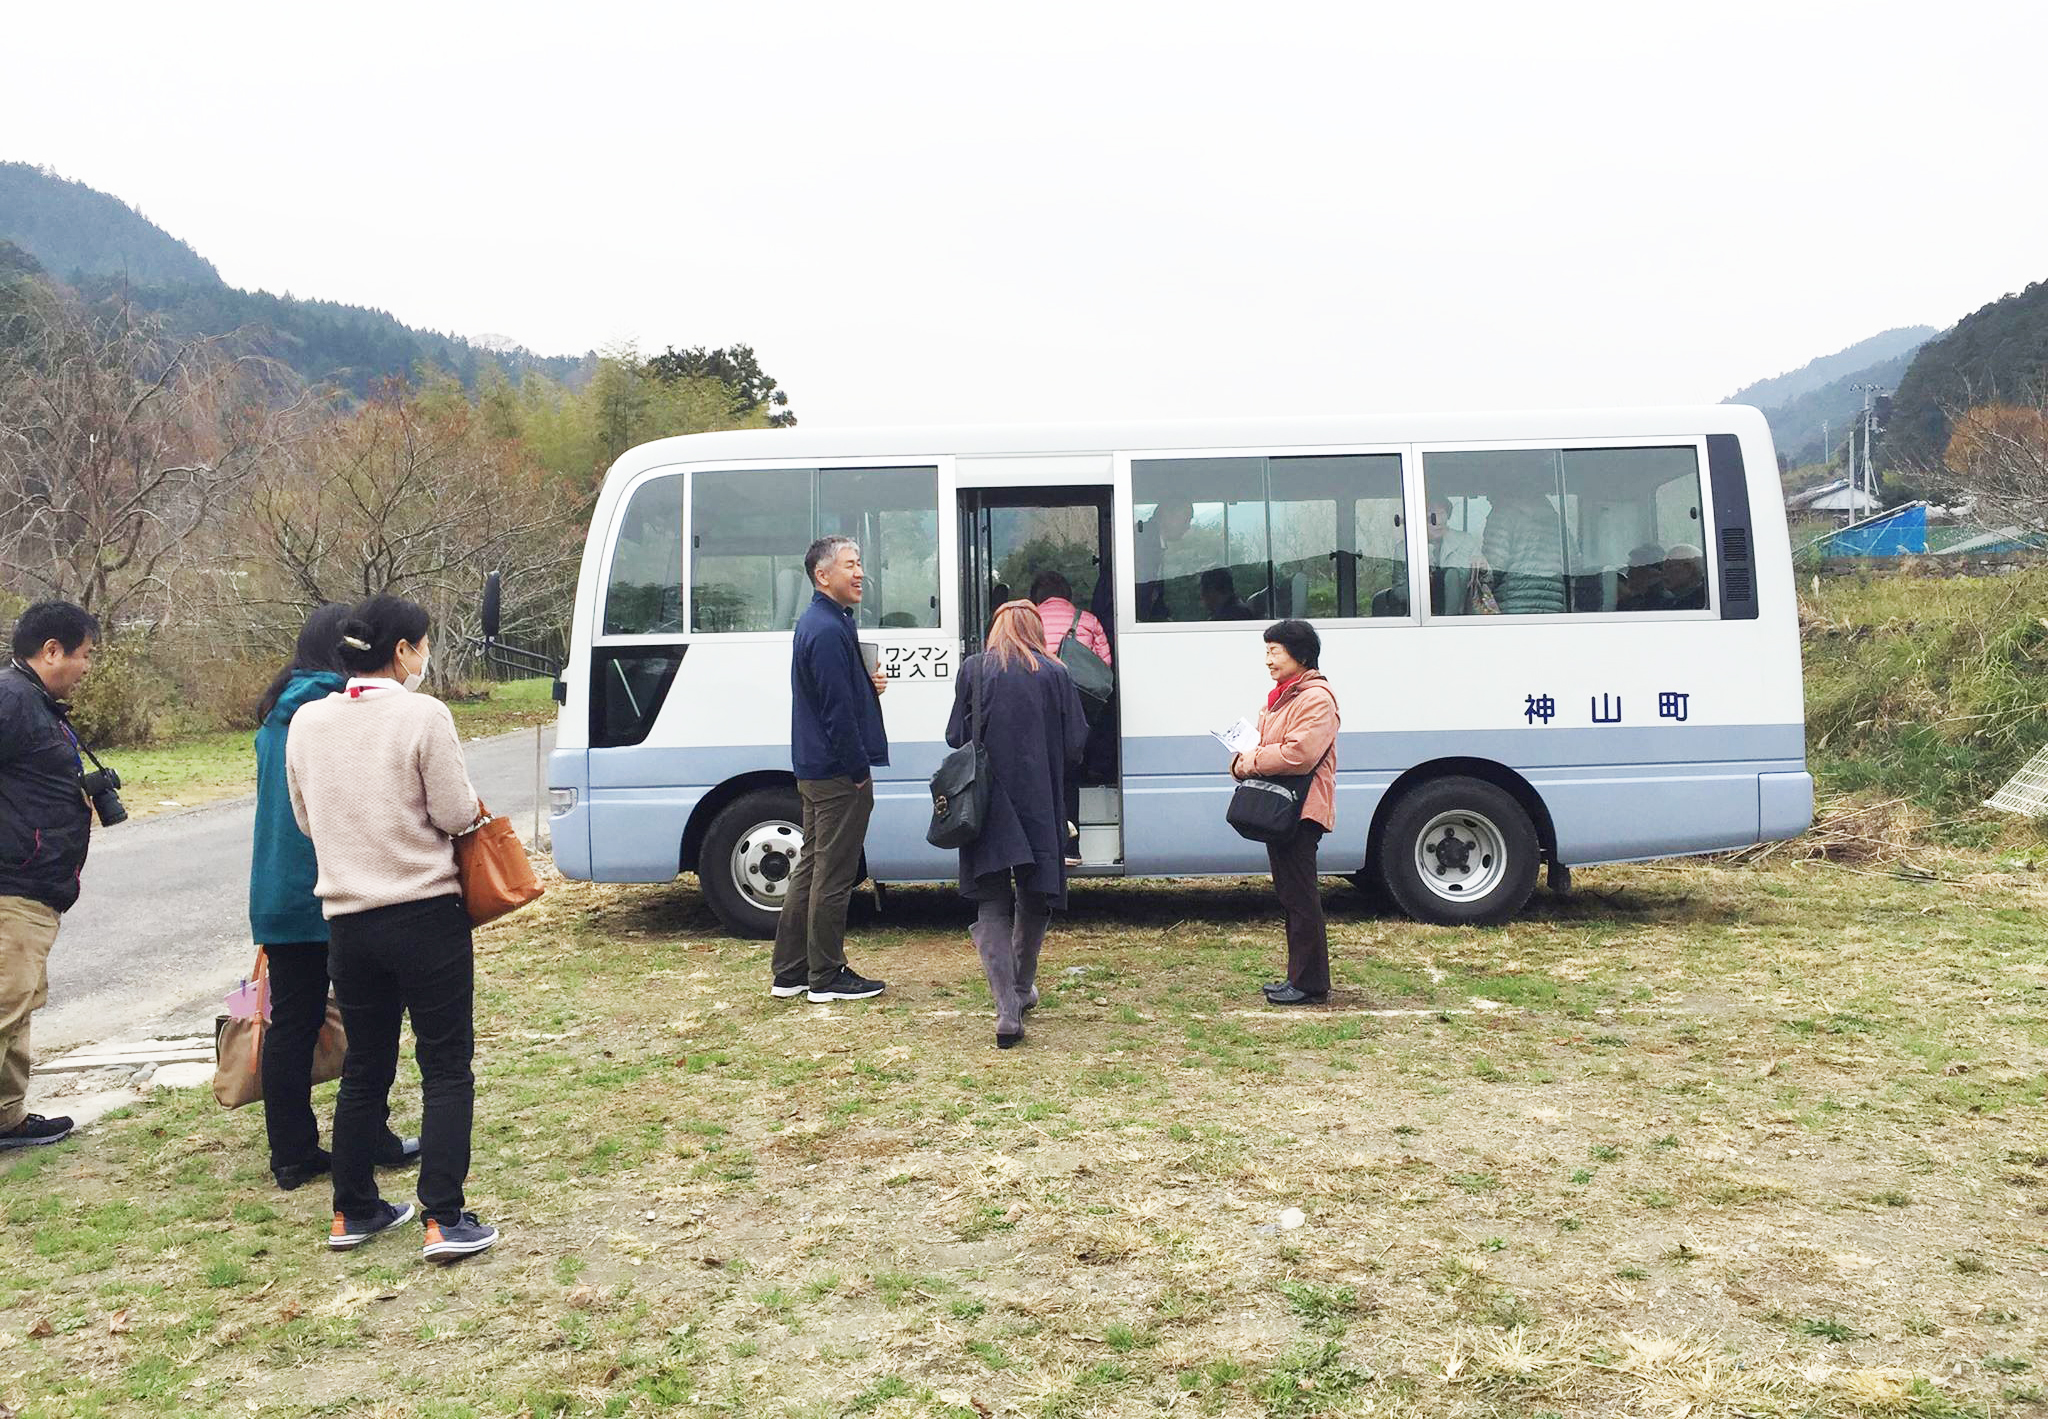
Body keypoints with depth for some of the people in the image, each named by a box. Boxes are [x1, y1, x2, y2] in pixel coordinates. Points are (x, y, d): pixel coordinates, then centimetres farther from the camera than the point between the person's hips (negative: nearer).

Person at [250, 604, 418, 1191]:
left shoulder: (276, 717, 11)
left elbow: (272, 804, 18)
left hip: (275, 899, 7)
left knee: (291, 1023, 10)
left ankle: (292, 1154, 16)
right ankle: (369, 1142, 14)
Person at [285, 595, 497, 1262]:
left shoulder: (306, 722, 3)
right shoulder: (424, 716, -13)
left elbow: (306, 817, 13)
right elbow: (456, 815, -12)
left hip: (347, 920, 5)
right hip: (427, 914, -5)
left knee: (363, 1069, 18)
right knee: (446, 1070, 4)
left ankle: (352, 1214, 27)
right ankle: (444, 1221, 2)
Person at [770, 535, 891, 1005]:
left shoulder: (816, 623, 15)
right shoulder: (828, 629, -18)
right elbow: (838, 709, -21)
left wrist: (869, 684, 5)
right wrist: (859, 770, -17)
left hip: (814, 769, 11)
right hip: (839, 773, -11)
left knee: (812, 867, 15)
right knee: (833, 876, -1)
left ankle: (790, 972, 22)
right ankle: (826, 978, 8)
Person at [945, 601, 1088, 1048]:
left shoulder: (973, 671, 1)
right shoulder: (1055, 674, 1)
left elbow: (956, 737, 3)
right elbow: (1075, 745, 1)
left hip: (987, 806, 0)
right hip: (1040, 806, 1)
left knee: (992, 906, 3)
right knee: (1035, 899, 18)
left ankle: (1007, 1008, -10)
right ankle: (1023, 989, 33)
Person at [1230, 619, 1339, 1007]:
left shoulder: (1316, 699, -13)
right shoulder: (1282, 696, 20)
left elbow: (1298, 754, -24)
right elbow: (1268, 745, 23)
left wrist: (1249, 762, -14)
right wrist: (1245, 763, 0)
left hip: (1301, 811, -10)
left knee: (1301, 897, -7)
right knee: (1290, 894, 15)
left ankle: (1310, 984, -1)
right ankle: (1297, 976, 23)